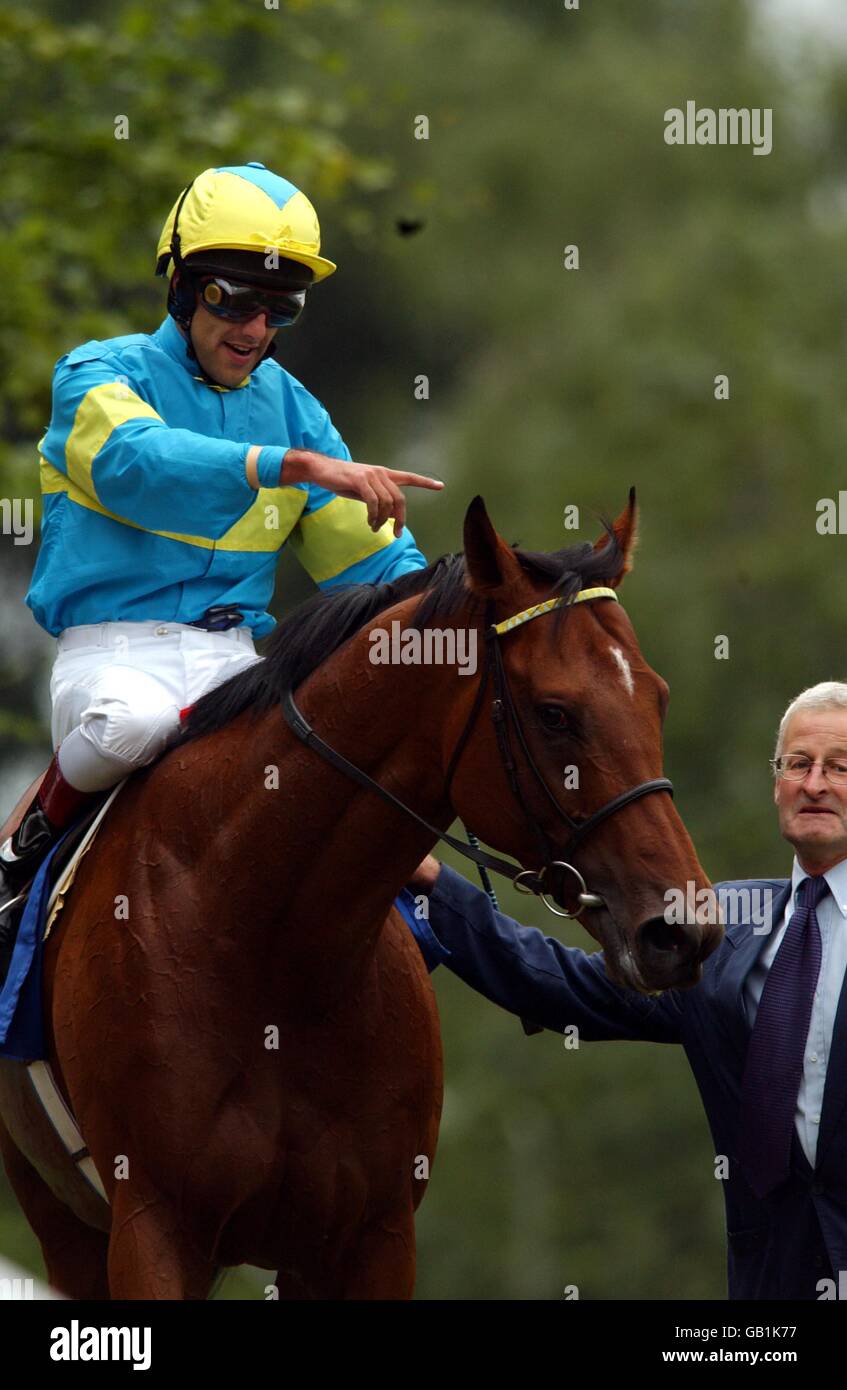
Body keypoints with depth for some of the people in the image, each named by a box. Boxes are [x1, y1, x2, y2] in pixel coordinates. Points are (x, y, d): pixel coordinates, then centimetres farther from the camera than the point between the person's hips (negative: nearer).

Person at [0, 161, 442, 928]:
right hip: (115, 645, -5)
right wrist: (299, 465, -35)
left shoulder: (290, 407, 15)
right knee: (134, 722, -39)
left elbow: (372, 558, 16)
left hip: (236, 656, 5)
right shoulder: (100, 375, -1)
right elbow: (138, 463, -25)